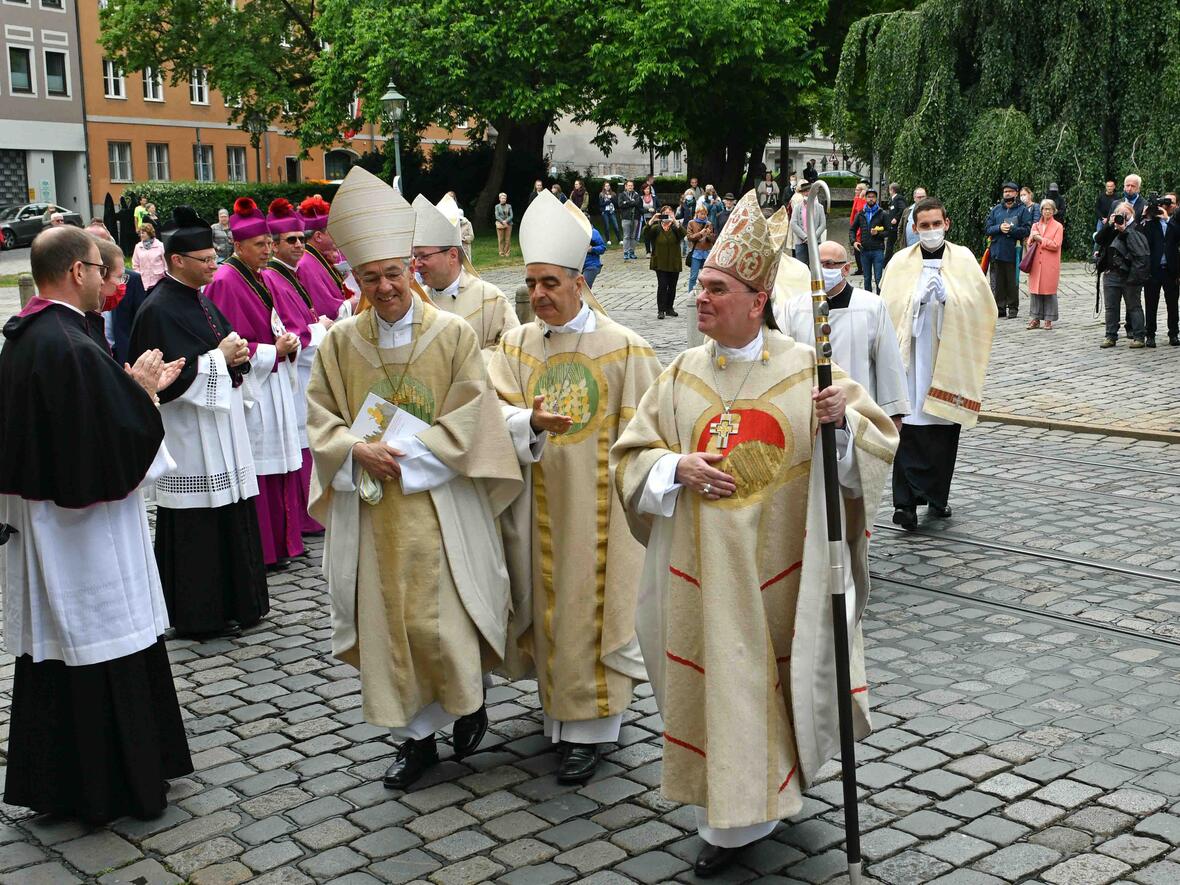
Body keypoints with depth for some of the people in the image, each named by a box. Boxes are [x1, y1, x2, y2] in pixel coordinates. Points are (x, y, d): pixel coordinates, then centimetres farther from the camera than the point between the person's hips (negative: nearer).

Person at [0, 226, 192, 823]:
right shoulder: (72, 346, -23)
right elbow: (121, 443, -22)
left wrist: (136, 388, 13)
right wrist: (144, 392, -6)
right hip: (84, 528, -9)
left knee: (53, 651, 17)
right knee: (104, 650, 3)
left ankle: (51, 783, 29)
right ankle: (114, 786, 16)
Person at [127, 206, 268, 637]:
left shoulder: (203, 300, 13)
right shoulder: (158, 310, -14)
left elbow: (228, 341, 21)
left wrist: (238, 355, -2)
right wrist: (220, 358, -14)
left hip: (221, 428, 9)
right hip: (188, 437, -9)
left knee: (231, 517, 13)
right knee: (197, 527, -3)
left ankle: (233, 603, 24)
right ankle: (199, 615, 7)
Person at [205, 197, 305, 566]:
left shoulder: (260, 280, 15)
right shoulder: (224, 282, -13)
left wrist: (289, 343, 1)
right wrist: (273, 351, -14)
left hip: (275, 383, 9)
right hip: (248, 389, -9)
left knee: (281, 463, 11)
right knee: (257, 468, -6)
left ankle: (279, 540, 20)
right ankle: (258, 549, 2)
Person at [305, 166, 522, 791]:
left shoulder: (454, 334, -4)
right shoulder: (341, 341, 4)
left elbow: (467, 418, -7)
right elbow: (321, 418, 5)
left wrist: (403, 454, -15)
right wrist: (358, 450, -14)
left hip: (439, 505, -3)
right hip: (369, 510, 3)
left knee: (443, 617, -2)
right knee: (387, 620, 7)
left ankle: (469, 697, 29)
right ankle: (416, 736, 21)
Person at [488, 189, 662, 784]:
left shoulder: (623, 348, -7)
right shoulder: (517, 345, 5)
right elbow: (495, 407, -7)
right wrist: (530, 420, -27)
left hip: (599, 503, -4)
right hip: (540, 502, 4)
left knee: (593, 606, 1)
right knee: (549, 601, 11)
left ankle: (591, 728, 10)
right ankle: (560, 710, 27)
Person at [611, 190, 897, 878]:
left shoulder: (803, 368, -6)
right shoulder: (683, 373, 4)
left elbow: (878, 441, -5)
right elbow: (632, 454, 9)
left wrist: (843, 418, -26)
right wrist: (677, 467, -11)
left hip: (776, 565, -2)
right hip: (700, 568, 3)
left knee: (774, 676, 6)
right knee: (713, 679, 7)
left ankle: (741, 817, 25)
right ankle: (731, 818, 25)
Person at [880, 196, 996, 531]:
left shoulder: (963, 259, 5)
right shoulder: (901, 262, 3)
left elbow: (982, 305, -1)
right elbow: (889, 307, -2)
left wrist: (949, 298, -14)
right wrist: (918, 298, -16)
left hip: (950, 360, 2)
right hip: (912, 356, -2)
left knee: (945, 429, 8)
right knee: (910, 427, -8)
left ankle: (937, 496, 21)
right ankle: (906, 501, -8)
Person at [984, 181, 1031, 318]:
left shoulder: (1022, 210, 4)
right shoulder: (996, 209, 13)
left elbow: (1026, 230, -6)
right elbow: (987, 229, 7)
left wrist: (1011, 229, -16)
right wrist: (999, 228, -10)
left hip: (1013, 252, -3)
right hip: (997, 251, 3)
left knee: (1012, 282, 1)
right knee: (998, 282, 5)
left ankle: (1013, 308, 9)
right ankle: (1000, 307, 12)